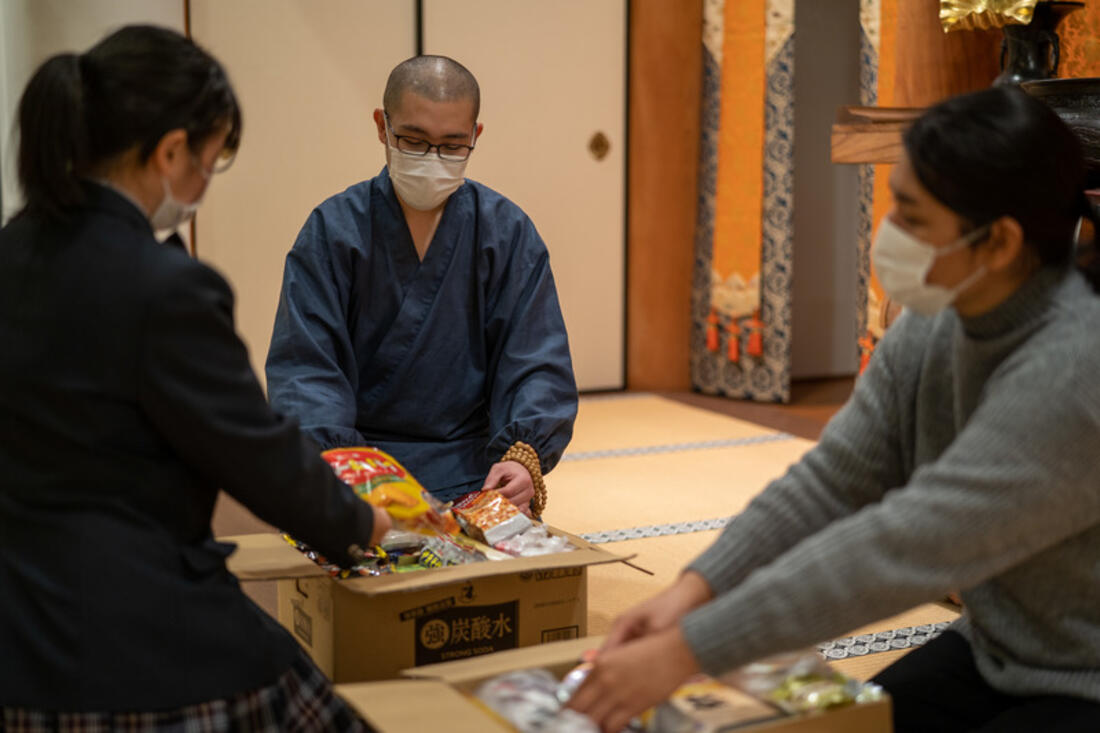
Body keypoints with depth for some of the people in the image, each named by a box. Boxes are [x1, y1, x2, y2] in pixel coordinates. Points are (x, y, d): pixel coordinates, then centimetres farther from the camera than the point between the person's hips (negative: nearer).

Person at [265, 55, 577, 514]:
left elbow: (538, 368, 0)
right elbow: (303, 366, -8)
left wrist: (523, 455, -20)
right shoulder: (333, 230, 1)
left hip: (472, 477, 1)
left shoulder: (508, 232, 5)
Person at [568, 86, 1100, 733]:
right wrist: (694, 590, -19)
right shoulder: (929, 332, -5)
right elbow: (831, 483, -4)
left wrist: (686, 652, -33)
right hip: (991, 655, 7)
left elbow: (904, 549, -34)